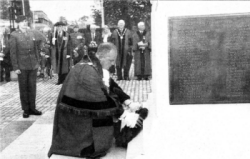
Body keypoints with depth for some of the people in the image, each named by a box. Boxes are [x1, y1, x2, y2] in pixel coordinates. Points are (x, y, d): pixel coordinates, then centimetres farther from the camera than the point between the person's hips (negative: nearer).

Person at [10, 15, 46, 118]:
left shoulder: (33, 33, 6)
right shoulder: (14, 35, -5)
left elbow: (43, 39, 26)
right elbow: (13, 53, -7)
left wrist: (38, 48, 19)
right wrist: (15, 67, -11)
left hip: (33, 65, 3)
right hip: (22, 66, -3)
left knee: (32, 87, 8)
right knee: (23, 88, 5)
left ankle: (32, 108, 17)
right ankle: (26, 110, 13)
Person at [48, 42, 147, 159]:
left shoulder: (97, 68, 4)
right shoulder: (87, 72, -26)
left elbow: (112, 87, 3)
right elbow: (101, 100, -28)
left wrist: (128, 103, -10)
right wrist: (123, 115, -23)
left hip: (87, 110, 10)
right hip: (77, 120, -10)